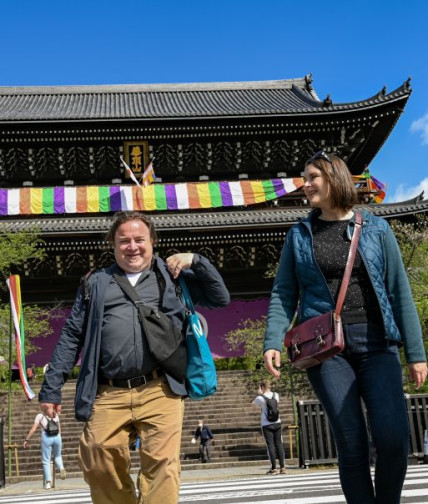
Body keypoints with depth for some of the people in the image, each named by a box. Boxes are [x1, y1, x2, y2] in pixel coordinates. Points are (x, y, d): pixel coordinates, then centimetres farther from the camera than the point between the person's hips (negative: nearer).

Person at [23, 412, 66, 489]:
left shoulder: (40, 416, 11)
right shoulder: (55, 415, 20)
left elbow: (33, 429, 3)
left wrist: (27, 440, 8)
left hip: (46, 437, -3)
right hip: (57, 437, 3)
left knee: (46, 461, 4)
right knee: (57, 456, 24)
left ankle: (48, 482, 0)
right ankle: (61, 468, -6)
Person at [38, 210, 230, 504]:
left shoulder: (172, 276, 18)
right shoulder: (96, 284, 21)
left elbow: (220, 298, 17)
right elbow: (71, 337, 18)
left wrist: (196, 261, 6)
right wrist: (51, 388, 11)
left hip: (160, 392, -1)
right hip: (109, 396, 2)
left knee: (161, 464, -13)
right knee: (99, 467, -6)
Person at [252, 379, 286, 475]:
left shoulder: (260, 398, -10)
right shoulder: (276, 395, 3)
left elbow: (253, 403, 9)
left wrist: (258, 394, 14)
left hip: (266, 425, -4)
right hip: (277, 423, 4)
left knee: (270, 445, 0)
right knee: (279, 444, 7)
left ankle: (273, 468, 0)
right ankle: (282, 467, 7)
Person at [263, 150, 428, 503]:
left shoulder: (375, 228, 7)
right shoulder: (299, 235, 11)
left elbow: (399, 291, 5)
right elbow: (283, 293, 6)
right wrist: (274, 342, -9)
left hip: (376, 341, 0)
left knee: (393, 436, -13)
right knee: (351, 444, -3)